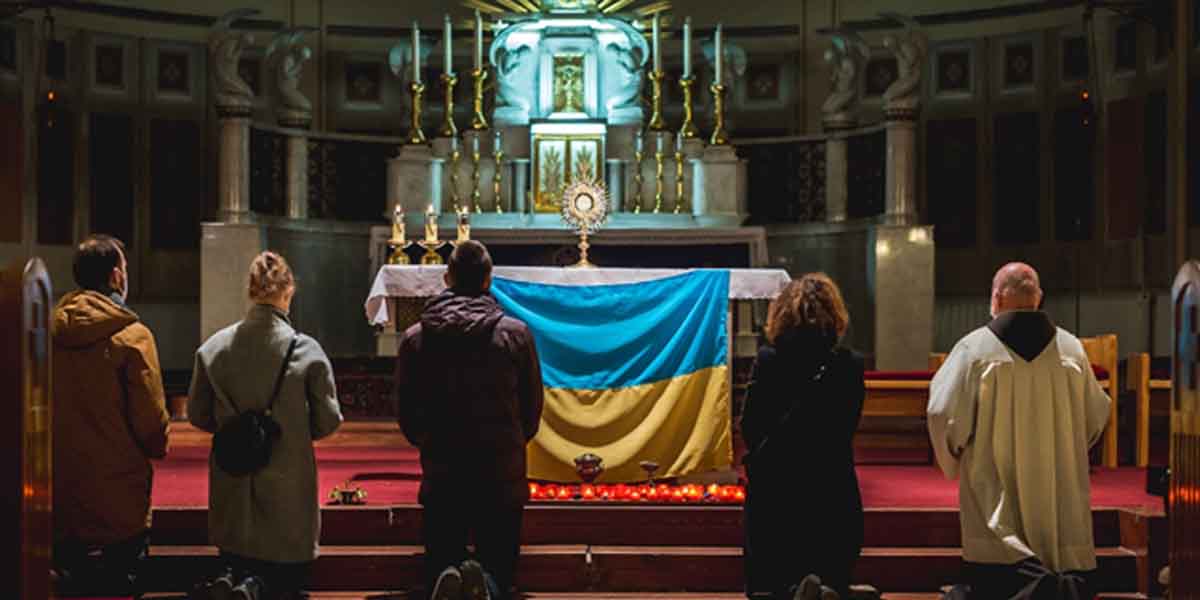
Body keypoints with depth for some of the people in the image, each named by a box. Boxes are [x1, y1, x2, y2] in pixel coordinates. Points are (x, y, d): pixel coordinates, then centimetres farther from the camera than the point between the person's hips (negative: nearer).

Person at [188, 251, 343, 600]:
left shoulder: (213, 348, -5)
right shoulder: (306, 350, -13)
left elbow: (197, 415, 5)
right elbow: (328, 421, -7)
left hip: (233, 497, 3)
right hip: (289, 493, -2)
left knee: (239, 567, 18)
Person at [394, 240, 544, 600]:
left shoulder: (415, 339, -2)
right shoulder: (515, 334, -4)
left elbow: (406, 415, 5)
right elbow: (532, 408, 3)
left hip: (440, 479, 1)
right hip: (502, 479, -1)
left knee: (438, 569, 13)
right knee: (499, 569, 11)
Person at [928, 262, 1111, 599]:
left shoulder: (974, 348, -7)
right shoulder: (1071, 348, 2)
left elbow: (944, 415, -9)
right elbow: (1097, 416, 8)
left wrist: (954, 459, 10)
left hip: (997, 505, -3)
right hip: (1062, 502, 3)